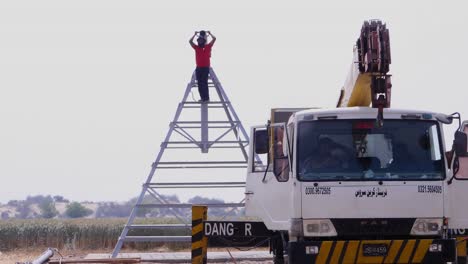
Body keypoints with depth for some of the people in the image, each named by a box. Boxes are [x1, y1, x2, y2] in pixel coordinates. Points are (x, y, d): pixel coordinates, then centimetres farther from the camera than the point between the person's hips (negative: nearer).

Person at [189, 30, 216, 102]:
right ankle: (202, 97, 11)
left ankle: (206, 97, -6)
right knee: (200, 83, 5)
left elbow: (214, 39, -2)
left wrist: (209, 34, 10)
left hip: (206, 68, -4)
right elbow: (190, 41, 1)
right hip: (198, 68, 4)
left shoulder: (208, 47, 2)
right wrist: (195, 34, 9)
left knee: (204, 83, -9)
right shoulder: (196, 47, 9)